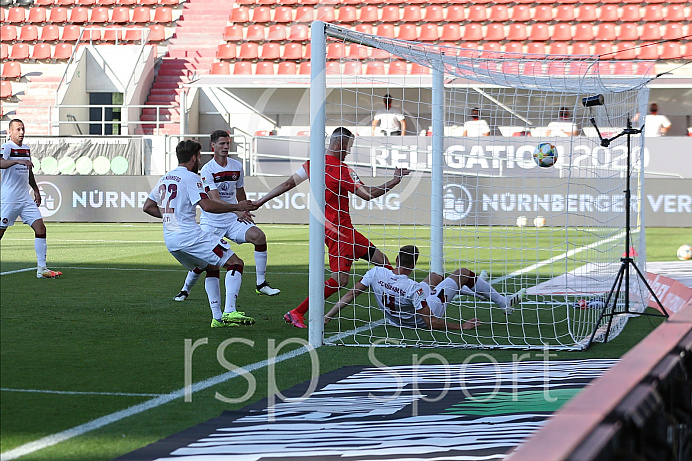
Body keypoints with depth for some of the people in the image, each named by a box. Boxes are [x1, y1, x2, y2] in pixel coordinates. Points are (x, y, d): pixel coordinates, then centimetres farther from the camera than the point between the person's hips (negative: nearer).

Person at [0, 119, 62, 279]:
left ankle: (41, 269, -5)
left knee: (40, 228, -5)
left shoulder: (26, 149, 15)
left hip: (26, 198, 7)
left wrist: (36, 190, 27)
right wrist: (17, 161, -43)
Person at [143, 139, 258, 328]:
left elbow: (147, 207, 23)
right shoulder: (190, 177, -7)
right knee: (235, 263, -5)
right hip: (190, 236, -9)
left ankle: (217, 317, 13)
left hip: (170, 239, 9)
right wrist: (236, 207, -10)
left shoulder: (164, 178, 18)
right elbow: (207, 205, -18)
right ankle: (229, 312, -19)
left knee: (212, 268, 24)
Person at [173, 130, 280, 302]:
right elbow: (214, 200, -22)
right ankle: (185, 290, 19)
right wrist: (237, 211, -32)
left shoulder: (237, 166, 5)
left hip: (233, 220, 4)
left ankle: (261, 284, -12)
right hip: (211, 221, -4)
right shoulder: (207, 170, -12)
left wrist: (245, 213, 21)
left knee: (259, 236, -20)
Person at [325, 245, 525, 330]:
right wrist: (461, 326, -24)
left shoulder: (376, 273, -25)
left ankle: (475, 289, 57)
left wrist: (327, 316, -12)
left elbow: (350, 295, -21)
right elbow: (431, 322, -33)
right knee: (463, 273, 6)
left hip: (397, 318, 6)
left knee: (435, 276, 29)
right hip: (427, 314, -6)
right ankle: (504, 303, 29)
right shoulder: (412, 288, -38)